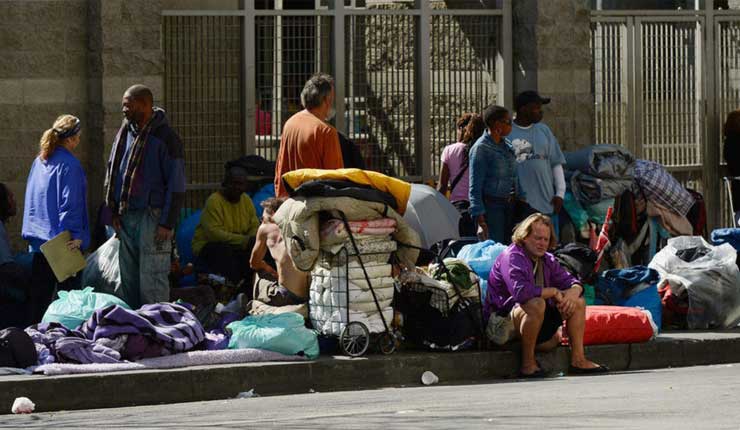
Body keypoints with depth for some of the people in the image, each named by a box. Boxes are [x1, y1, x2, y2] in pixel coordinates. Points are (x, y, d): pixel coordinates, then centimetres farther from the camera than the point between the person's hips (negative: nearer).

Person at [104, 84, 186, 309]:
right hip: (126, 217, 7)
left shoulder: (165, 137, -8)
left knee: (152, 282, -8)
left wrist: (167, 223, -14)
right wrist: (114, 212, 10)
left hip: (151, 216, -7)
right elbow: (111, 171, 19)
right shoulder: (125, 133, 12)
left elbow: (176, 185, -10)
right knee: (128, 280, 12)